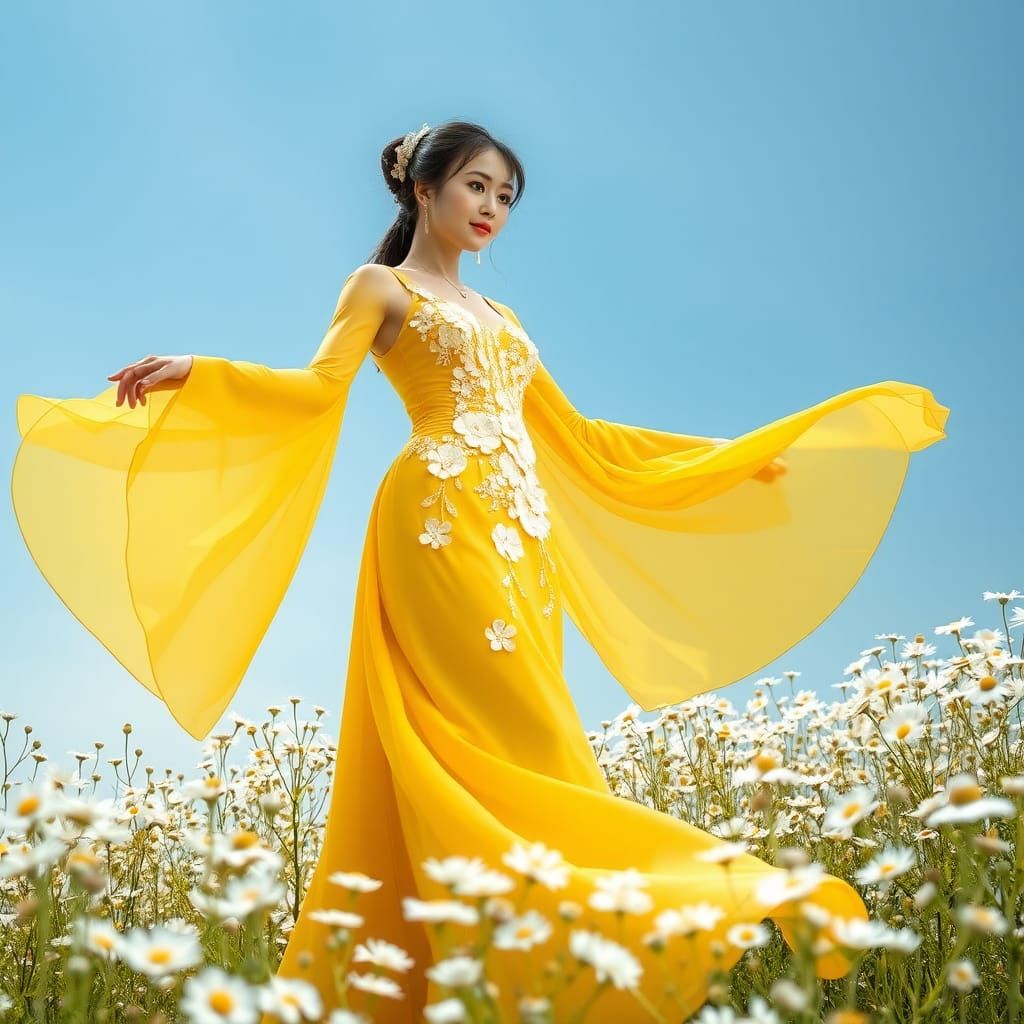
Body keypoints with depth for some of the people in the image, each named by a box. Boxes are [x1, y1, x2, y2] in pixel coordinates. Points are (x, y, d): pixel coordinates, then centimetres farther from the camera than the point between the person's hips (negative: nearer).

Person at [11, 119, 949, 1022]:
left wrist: (730, 459, 32)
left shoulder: (500, 318, 30)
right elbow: (317, 391, -5)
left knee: (503, 752, -3)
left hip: (519, 538, 7)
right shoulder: (381, 288, 12)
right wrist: (200, 374, -25)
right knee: (523, 740, -15)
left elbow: (576, 437, 30)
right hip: (442, 521, -7)